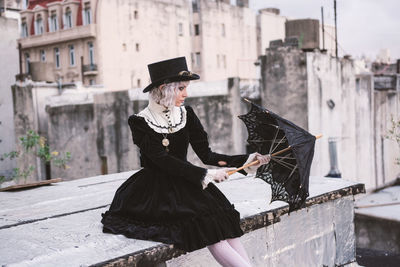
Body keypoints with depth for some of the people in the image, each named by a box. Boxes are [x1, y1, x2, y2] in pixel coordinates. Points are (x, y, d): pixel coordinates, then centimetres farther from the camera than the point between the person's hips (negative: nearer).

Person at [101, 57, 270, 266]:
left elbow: (206, 155, 4)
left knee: (225, 224, -22)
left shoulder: (186, 115, 8)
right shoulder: (140, 122, -6)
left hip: (185, 182, 4)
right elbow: (163, 160, -16)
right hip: (155, 190, -4)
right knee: (204, 226, -26)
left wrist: (245, 160, -9)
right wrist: (206, 174, -24)